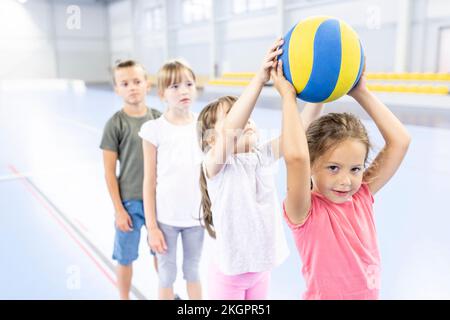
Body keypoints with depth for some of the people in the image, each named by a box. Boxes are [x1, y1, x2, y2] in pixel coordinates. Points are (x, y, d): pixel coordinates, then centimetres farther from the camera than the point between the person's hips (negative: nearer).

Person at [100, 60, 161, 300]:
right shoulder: (115, 124, -11)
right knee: (126, 258, 11)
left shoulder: (159, 119, -1)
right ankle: (124, 298, 34)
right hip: (130, 202, -3)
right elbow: (109, 171, -8)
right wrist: (118, 209, -9)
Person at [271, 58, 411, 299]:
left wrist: (361, 93, -11)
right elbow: (295, 157, -42)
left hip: (370, 294, 5)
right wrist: (288, 96, -31)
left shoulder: (363, 196, -9)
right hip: (324, 295, -4)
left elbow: (400, 142, -10)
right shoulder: (305, 210, -23)